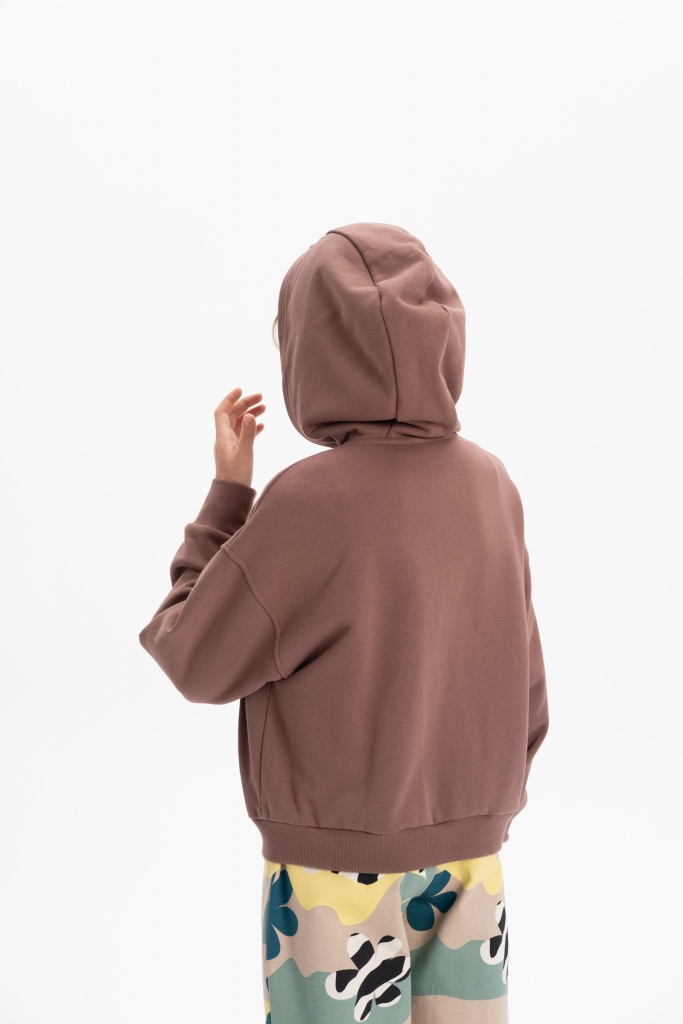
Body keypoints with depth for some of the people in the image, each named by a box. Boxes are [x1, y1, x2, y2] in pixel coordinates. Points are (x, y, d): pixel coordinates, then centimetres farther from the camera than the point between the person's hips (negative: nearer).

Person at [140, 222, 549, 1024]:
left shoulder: (310, 501, -22)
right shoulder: (490, 485, -5)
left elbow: (196, 662, -10)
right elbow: (524, 686, 3)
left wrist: (227, 491, -5)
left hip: (341, 860, -4)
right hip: (471, 851, 5)